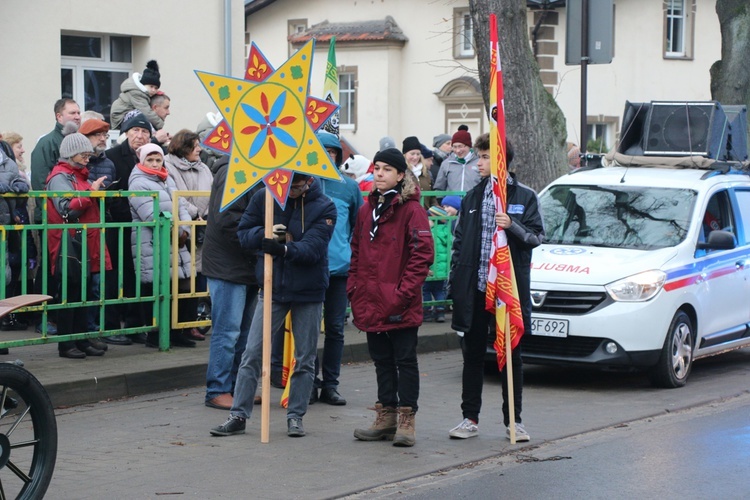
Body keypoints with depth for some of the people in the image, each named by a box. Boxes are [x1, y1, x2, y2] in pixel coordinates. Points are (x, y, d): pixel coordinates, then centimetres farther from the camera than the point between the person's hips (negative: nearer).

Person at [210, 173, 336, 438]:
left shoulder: (324, 207, -10)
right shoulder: (264, 198, -3)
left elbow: (313, 248, -21)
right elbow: (243, 233, -1)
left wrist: (285, 248, -39)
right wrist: (263, 234, -23)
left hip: (309, 292, -1)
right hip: (272, 287, 1)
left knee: (304, 360, 7)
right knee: (252, 354, -2)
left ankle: (295, 416, 20)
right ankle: (238, 415, 3)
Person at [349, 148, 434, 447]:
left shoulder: (412, 209, -8)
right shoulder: (367, 209, 13)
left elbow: (423, 254, -12)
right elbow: (357, 251, 19)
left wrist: (404, 291, -15)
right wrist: (353, 286, 9)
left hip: (400, 306, -7)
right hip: (371, 302, 7)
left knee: (405, 360, 1)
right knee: (382, 360, 13)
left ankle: (406, 420, 5)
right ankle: (386, 416, 21)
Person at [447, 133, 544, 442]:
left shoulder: (524, 197, 1)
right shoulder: (472, 198, 12)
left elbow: (537, 237, -2)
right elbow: (459, 242, 13)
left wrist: (513, 226, -21)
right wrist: (454, 283, 6)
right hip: (474, 289, 3)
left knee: (511, 355, 5)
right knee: (473, 355, 7)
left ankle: (513, 420, 12)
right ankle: (470, 418, 14)